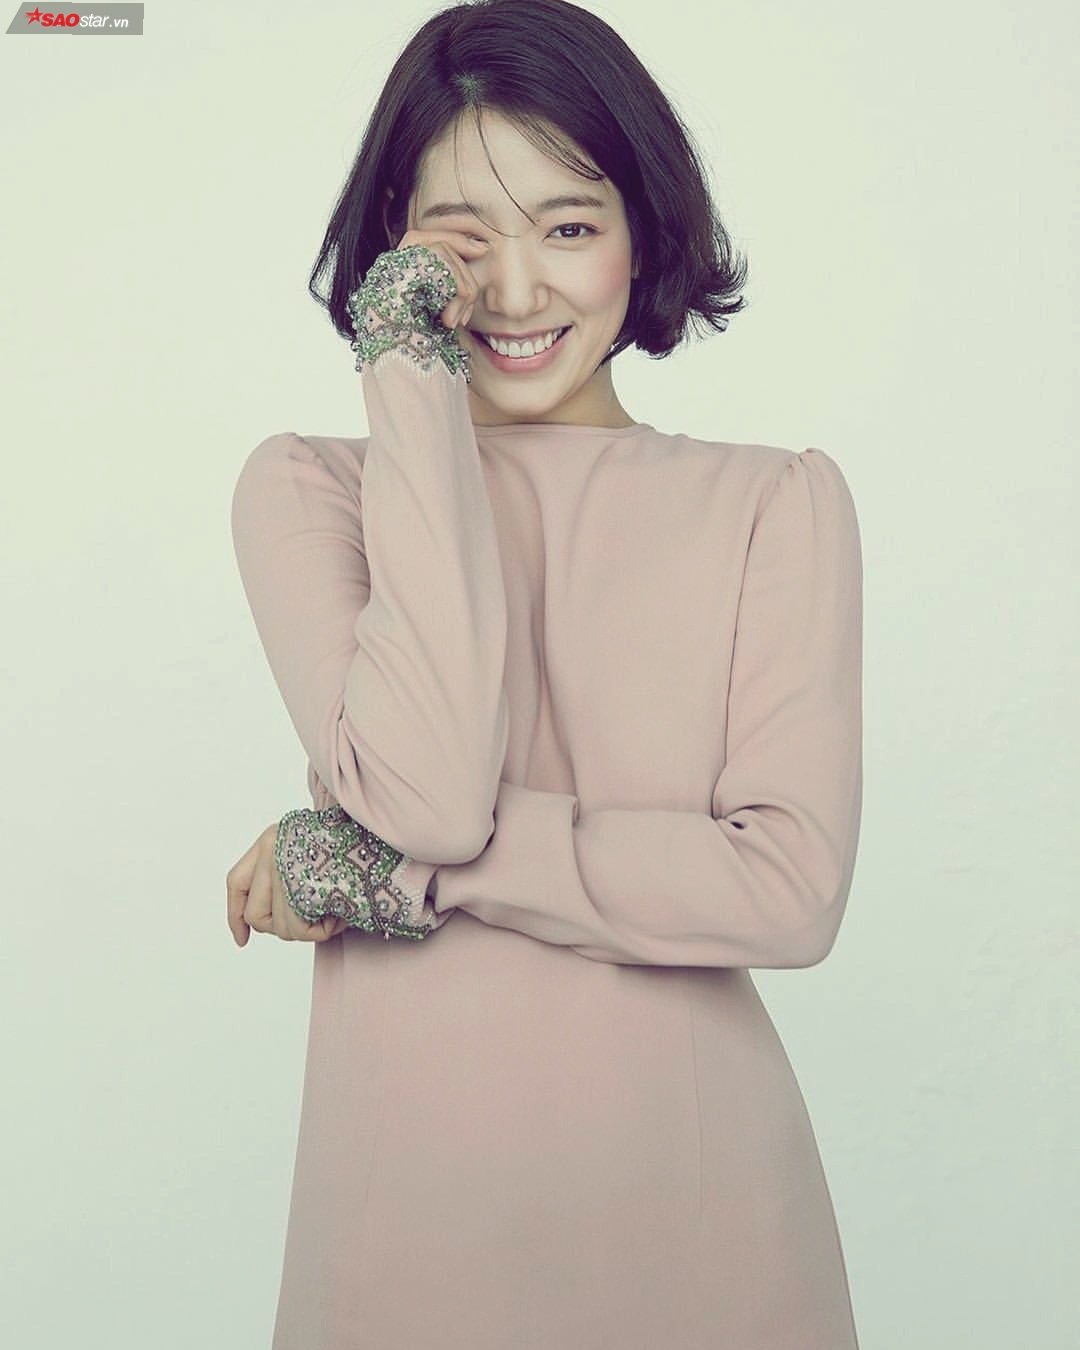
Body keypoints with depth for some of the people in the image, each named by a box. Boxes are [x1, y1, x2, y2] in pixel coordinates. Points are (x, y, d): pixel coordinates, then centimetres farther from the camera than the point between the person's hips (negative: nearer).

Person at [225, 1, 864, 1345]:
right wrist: (414, 378, -14)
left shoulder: (780, 503, -2)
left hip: (697, 1188, 1)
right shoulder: (304, 487, -2)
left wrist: (395, 869, -16)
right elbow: (424, 786, -19)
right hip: (412, 1180, 0)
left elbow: (793, 887, -13)